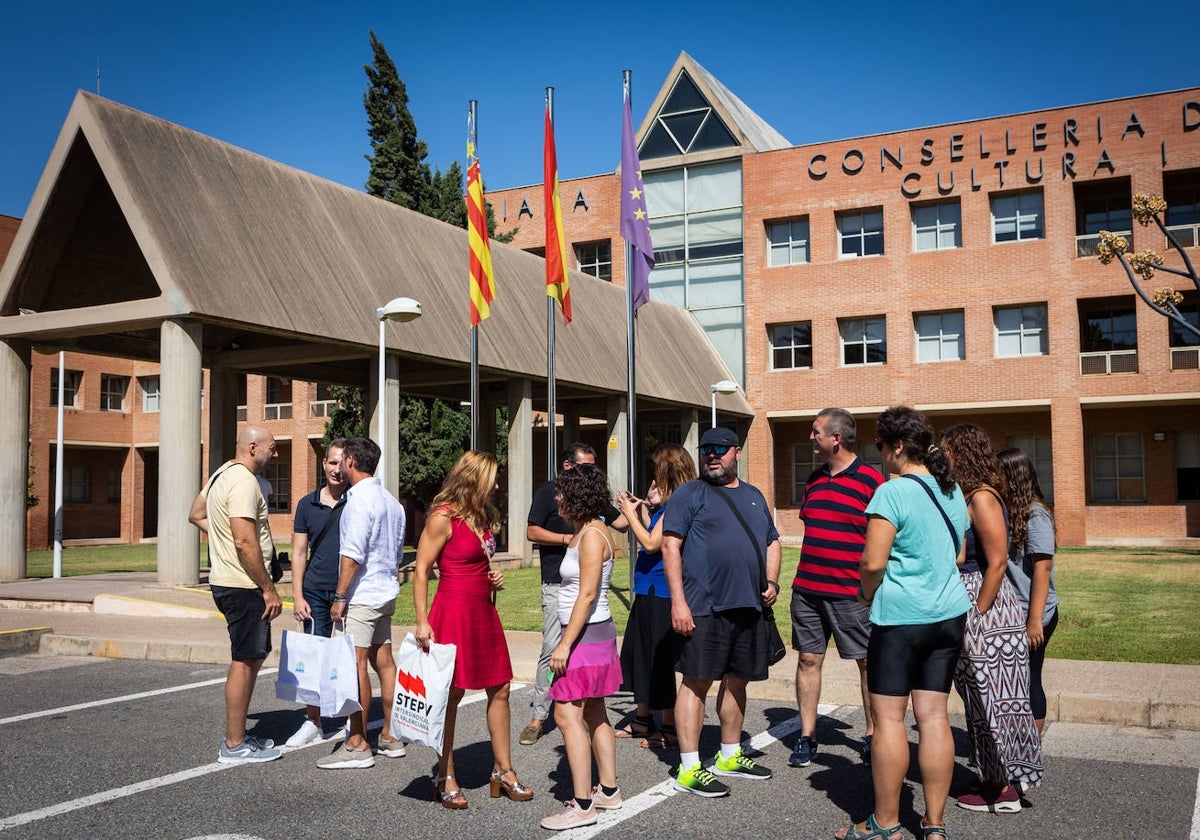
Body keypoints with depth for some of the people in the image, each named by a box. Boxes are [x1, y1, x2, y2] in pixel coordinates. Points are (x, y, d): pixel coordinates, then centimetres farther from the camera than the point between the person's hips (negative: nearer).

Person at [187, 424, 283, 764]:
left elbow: (196, 515, 25)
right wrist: (269, 589, -20)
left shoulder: (222, 474, 14)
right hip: (243, 586, -11)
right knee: (244, 662, -3)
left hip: (228, 582, 11)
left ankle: (237, 734, 25)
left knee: (254, 656, 17)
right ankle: (234, 746, 4)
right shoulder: (243, 481, -18)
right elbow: (245, 542, -25)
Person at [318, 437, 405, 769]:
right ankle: (390, 736, 19)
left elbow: (352, 554, -20)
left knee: (355, 664, -6)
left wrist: (340, 597, -16)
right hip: (386, 593, 10)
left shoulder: (360, 500, -15)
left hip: (361, 596, -9)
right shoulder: (391, 501, 14)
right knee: (384, 661, 13)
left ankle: (357, 744, -3)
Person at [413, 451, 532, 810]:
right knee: (450, 696, 1)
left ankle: (503, 769, 20)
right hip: (453, 611, -8)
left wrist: (495, 577, 7)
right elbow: (421, 571, -12)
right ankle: (445, 777, 12)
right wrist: (422, 622, -17)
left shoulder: (484, 517, 13)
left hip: (484, 611, 8)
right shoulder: (443, 517, -11)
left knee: (499, 689, 9)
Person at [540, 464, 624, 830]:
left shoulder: (592, 535, -16)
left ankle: (582, 804, -7)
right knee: (594, 714, 15)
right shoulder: (584, 531, 12)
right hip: (591, 634, 10)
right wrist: (567, 639, 15)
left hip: (587, 634, -10)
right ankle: (608, 791, 24)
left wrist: (565, 645, -22)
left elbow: (587, 595, -22)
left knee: (567, 715, -10)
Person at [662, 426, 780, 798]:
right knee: (696, 682, -3)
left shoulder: (754, 496, 18)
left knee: (737, 681, 15)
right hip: (703, 608, -6)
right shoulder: (689, 494, -2)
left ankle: (730, 756, 30)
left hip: (748, 607, 7)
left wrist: (771, 581, 5)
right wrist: (678, 601, -17)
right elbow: (670, 547, -9)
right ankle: (689, 768, 3)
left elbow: (772, 541, 24)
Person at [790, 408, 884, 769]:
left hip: (851, 592, -6)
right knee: (808, 659, 7)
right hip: (806, 587, 6)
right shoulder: (814, 478, 12)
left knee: (869, 662, 5)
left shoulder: (871, 480, -8)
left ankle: (873, 735, 17)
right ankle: (806, 736, 15)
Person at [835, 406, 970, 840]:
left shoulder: (893, 492, -15)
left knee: (888, 717, 1)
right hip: (949, 613, 8)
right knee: (934, 715, 10)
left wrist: (866, 594, 1)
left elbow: (873, 563, -18)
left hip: (900, 616, -8)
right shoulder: (953, 491, 10)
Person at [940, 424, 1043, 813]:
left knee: (992, 697, -2)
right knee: (980, 698, 15)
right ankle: (995, 779, 25)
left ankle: (1003, 791, 7)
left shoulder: (982, 498, -15)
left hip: (987, 609, -9)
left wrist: (977, 615, -19)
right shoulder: (964, 496, 12)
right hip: (967, 606, 9)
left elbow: (997, 562, -20)